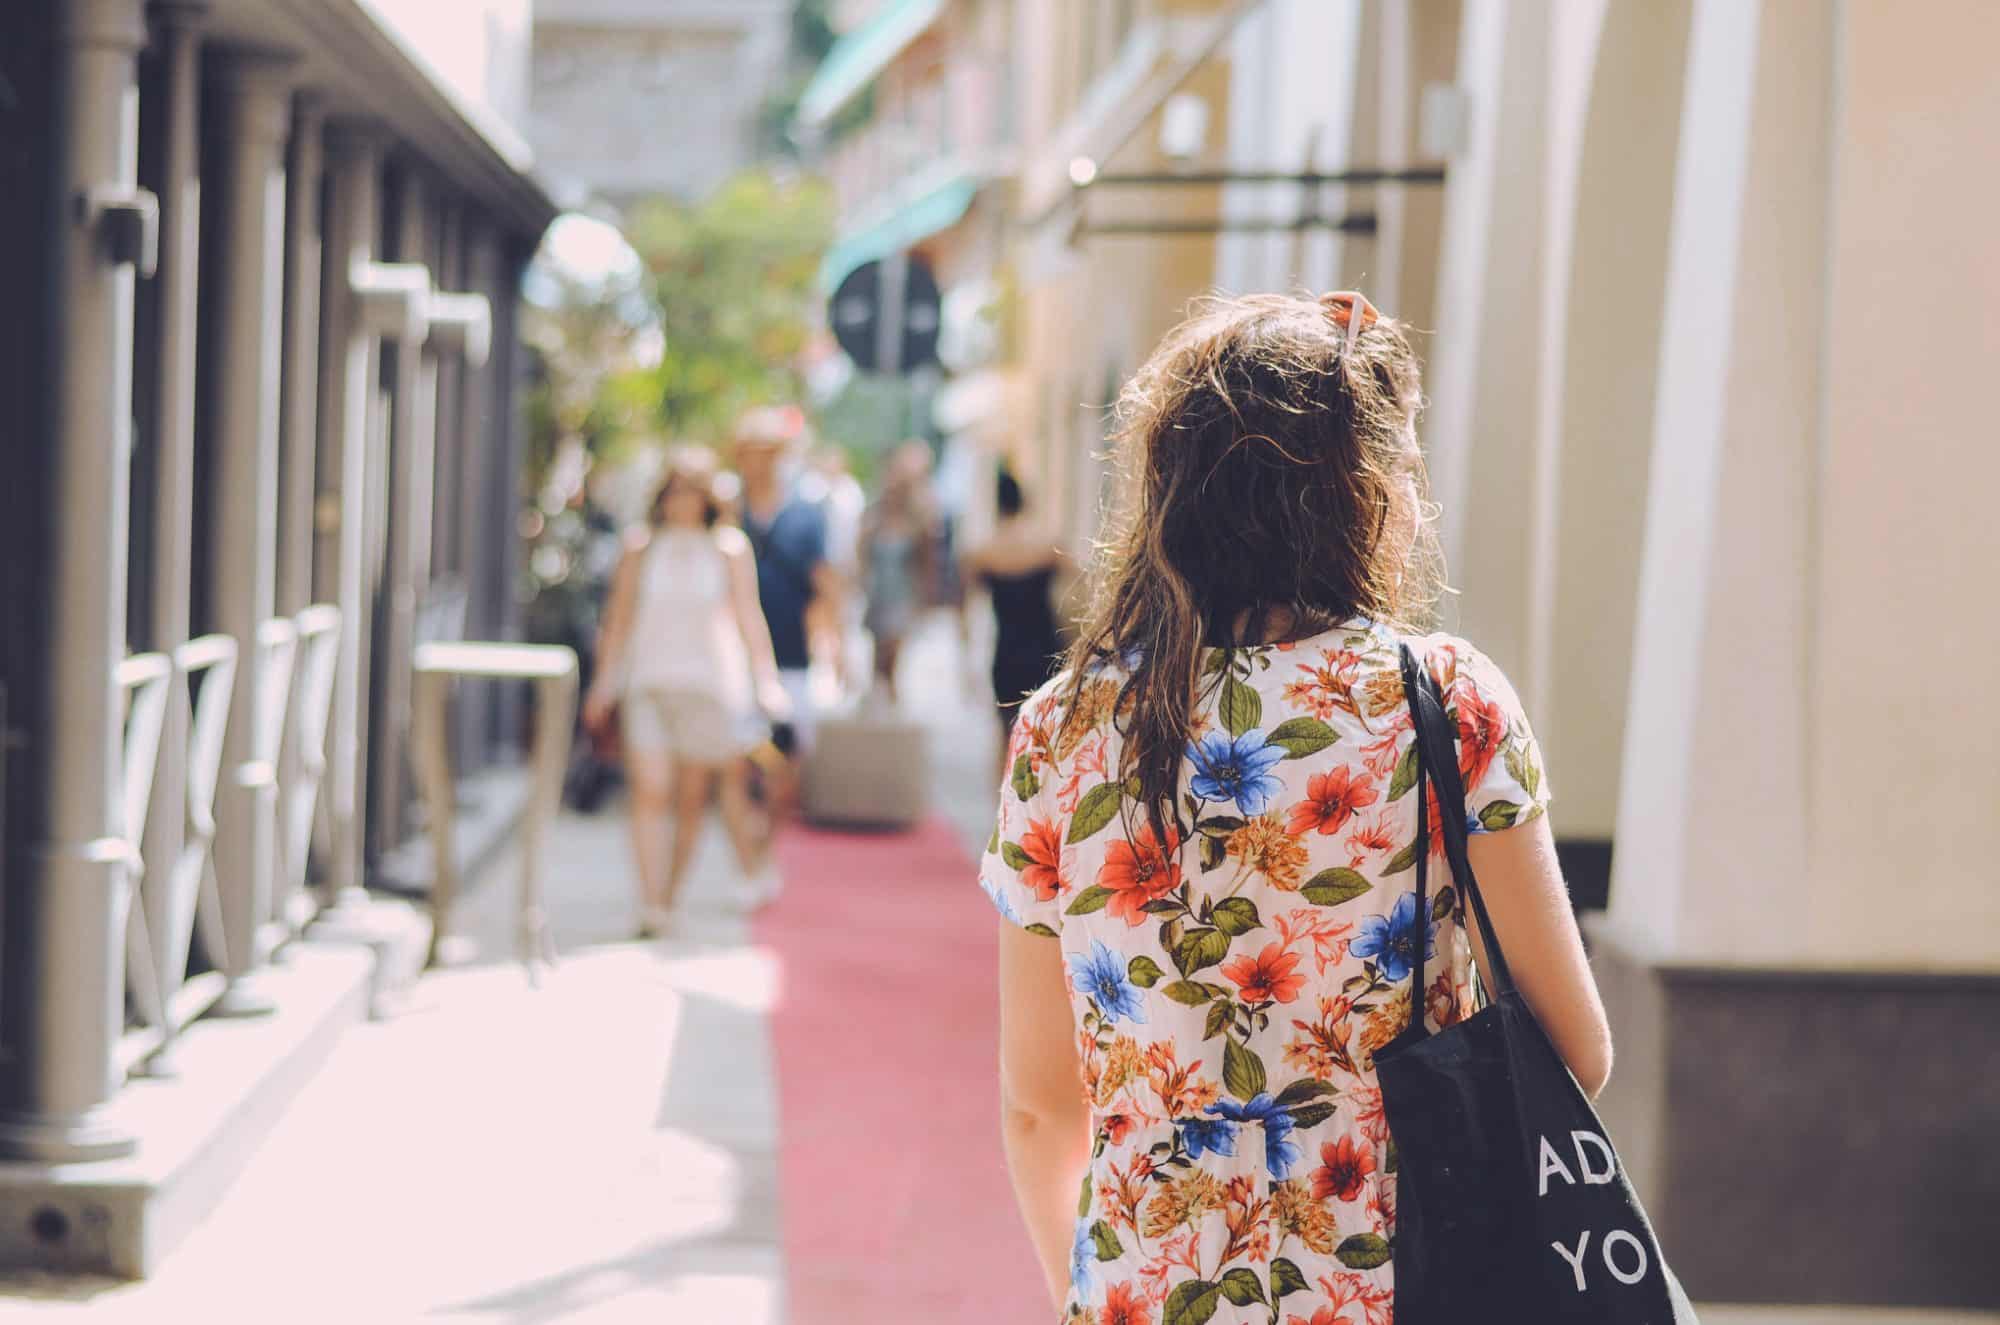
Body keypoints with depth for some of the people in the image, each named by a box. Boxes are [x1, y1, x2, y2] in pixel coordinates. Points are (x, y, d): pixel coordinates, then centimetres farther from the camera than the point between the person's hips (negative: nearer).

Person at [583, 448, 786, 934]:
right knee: (650, 792, -12)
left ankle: (669, 897, 19)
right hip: (649, 680, 0)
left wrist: (766, 680, 1)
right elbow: (618, 618, 11)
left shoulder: (728, 548, 6)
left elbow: (749, 617, 7)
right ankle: (651, 906, -16)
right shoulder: (641, 548, 8)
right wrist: (605, 681, 8)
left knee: (692, 796, 5)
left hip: (709, 680, 0)